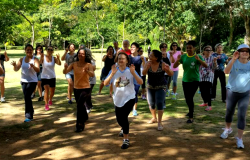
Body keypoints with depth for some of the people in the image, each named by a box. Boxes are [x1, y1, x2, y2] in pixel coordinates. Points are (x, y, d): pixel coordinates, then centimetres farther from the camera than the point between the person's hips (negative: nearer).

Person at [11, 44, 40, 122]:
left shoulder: (35, 59, -8)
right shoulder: (22, 59, 4)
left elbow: (38, 70, -20)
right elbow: (16, 69, -1)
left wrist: (33, 66, -41)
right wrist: (14, 65, -23)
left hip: (32, 81, -5)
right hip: (24, 81, 5)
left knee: (27, 96, -18)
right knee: (27, 97, 14)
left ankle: (29, 116, -12)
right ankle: (31, 111, 38)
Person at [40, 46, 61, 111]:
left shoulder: (54, 58, -5)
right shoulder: (43, 57, -8)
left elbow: (59, 64, -20)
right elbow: (40, 62, -26)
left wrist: (58, 58, -39)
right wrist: (41, 58, -44)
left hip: (52, 77, 2)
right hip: (44, 77, -2)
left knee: (52, 91, 12)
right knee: (46, 90, -17)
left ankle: (50, 100, 43)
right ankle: (46, 104, -7)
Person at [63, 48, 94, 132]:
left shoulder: (88, 65, -15)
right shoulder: (74, 64, -5)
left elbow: (92, 75, -30)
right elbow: (65, 72, -13)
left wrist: (86, 71, -51)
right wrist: (65, 67, -35)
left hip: (86, 88, -5)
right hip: (76, 88, 5)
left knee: (79, 104, -23)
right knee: (80, 105, 24)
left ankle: (80, 124, -13)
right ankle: (85, 117, 54)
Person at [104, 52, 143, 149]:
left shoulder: (130, 71, -7)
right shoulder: (114, 71, -5)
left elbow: (140, 82, -14)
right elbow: (105, 83, -15)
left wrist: (133, 73, -27)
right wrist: (112, 73, -28)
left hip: (129, 98, -3)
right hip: (118, 99, 3)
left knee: (124, 117, -18)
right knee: (119, 119, 16)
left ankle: (126, 140, -4)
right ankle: (124, 128, 53)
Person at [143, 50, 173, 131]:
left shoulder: (162, 64, -18)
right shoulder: (148, 63, -9)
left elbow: (171, 74, -16)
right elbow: (143, 73, -14)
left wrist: (168, 69, -38)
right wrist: (147, 67, -33)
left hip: (161, 87, -4)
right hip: (150, 86, 4)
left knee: (159, 103, -14)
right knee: (151, 103, 12)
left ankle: (160, 123, -7)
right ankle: (154, 118, 36)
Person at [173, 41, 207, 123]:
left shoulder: (198, 57, -9)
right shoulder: (183, 56, 0)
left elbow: (206, 65, -22)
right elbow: (174, 66, -4)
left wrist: (199, 59, -39)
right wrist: (178, 60, -24)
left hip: (194, 81, -4)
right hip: (185, 80, 4)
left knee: (190, 97, -15)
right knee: (187, 98, 15)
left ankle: (191, 117, -4)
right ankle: (191, 111, 42)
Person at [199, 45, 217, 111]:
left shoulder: (212, 58, 0)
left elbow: (214, 68, -6)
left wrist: (215, 62, -23)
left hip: (209, 77, -3)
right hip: (201, 77, 3)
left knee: (208, 91, -12)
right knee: (202, 91, 10)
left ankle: (209, 105, -6)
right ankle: (205, 102, 34)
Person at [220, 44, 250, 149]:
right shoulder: (234, 62, -13)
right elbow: (226, 71, -32)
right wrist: (233, 59, -42)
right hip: (232, 92, -1)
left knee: (242, 116, -5)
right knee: (229, 112, 16)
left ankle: (239, 139, 3)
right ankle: (228, 129, 43)